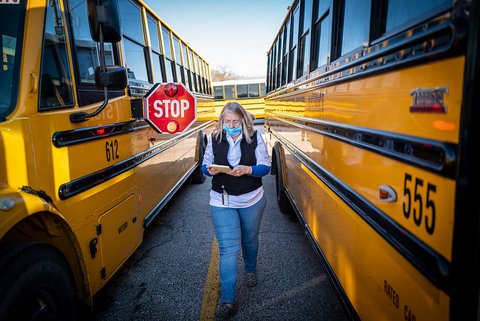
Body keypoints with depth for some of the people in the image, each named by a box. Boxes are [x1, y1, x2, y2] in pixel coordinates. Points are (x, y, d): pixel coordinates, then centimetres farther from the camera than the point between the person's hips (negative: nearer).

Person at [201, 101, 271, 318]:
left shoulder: (255, 137, -7)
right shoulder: (214, 139, -4)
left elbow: (265, 167, -8)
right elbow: (205, 165, 4)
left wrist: (247, 169, -27)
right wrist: (209, 169, -20)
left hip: (252, 200, 1)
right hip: (222, 202, 0)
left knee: (249, 239, 22)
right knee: (228, 248, -4)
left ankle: (250, 270, 52)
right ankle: (227, 300, 4)